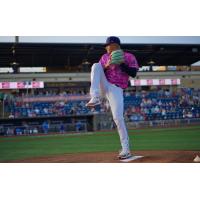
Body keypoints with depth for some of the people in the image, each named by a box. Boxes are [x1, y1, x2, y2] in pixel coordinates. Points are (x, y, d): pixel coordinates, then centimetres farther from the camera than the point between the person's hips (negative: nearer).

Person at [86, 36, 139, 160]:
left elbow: (133, 74, -8)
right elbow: (97, 75, 9)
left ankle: (126, 149, -9)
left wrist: (121, 63, -16)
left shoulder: (129, 57, 3)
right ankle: (95, 98, -33)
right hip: (103, 87, 3)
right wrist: (106, 66, -9)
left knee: (118, 117, -17)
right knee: (96, 65, -20)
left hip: (116, 89, -3)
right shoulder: (105, 58, 14)